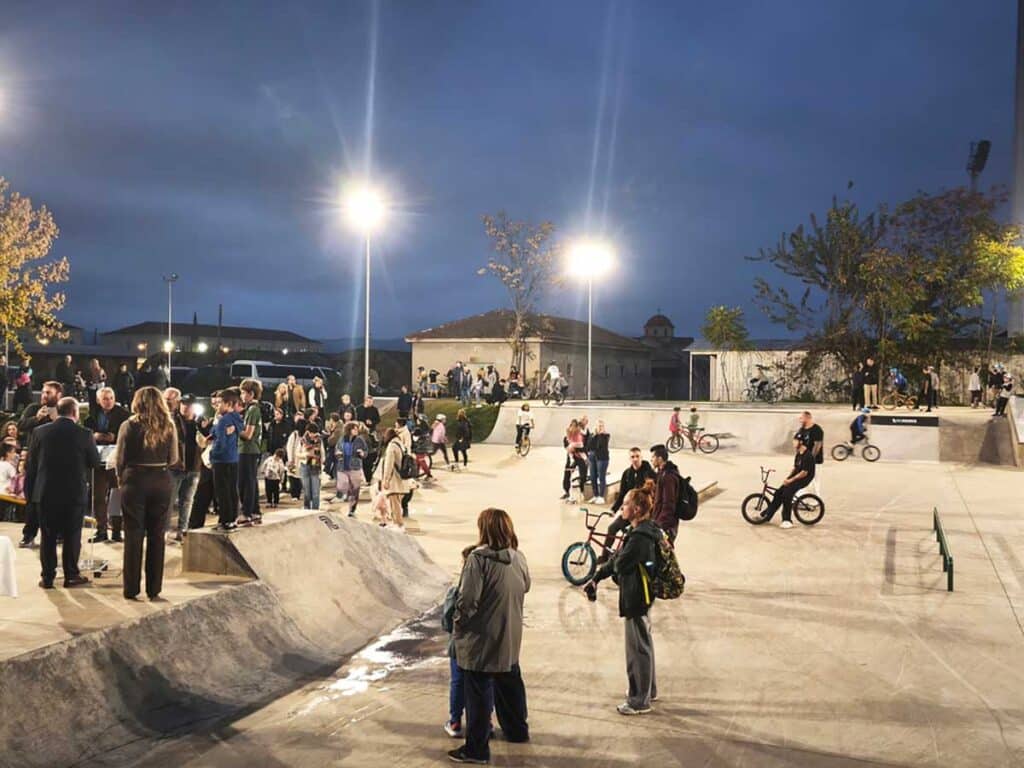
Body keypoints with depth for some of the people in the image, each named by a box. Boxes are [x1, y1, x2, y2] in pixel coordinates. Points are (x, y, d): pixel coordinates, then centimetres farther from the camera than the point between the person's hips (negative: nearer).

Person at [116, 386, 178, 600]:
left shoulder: (129, 426, -7)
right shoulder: (169, 427, -2)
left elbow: (120, 460, -4)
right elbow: (173, 459, 3)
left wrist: (121, 480, 11)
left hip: (135, 481, -2)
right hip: (161, 482, 2)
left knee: (133, 536, 6)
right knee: (157, 536, 9)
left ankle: (131, 589, 9)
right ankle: (154, 589, 13)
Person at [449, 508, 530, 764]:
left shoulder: (478, 559, -21)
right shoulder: (519, 558, 0)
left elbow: (468, 600, -23)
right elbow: (524, 588, 16)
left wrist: (457, 623, -6)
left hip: (481, 640, -7)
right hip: (509, 639, 7)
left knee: (479, 694, 3)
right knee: (510, 684, 24)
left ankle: (476, 749, 11)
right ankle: (517, 730, 39)